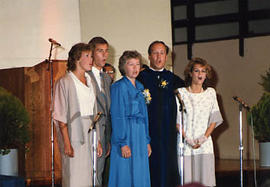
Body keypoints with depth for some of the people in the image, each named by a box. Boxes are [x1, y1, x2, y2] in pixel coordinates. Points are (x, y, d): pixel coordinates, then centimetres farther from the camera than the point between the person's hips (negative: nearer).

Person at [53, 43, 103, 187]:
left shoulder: (89, 82, 14)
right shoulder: (65, 82, -6)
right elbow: (61, 116, -9)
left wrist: (98, 141, 12)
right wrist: (67, 143, -16)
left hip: (89, 137, 6)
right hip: (73, 138, -6)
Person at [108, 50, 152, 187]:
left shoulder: (140, 87, 15)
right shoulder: (119, 87, -8)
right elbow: (117, 117, -14)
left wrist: (147, 141, 13)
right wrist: (123, 143, -19)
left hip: (140, 136, 7)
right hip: (125, 135, -7)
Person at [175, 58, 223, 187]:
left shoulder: (210, 93, 10)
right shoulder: (181, 93, 1)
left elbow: (214, 118, 9)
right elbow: (176, 120, -1)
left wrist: (204, 137, -5)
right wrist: (187, 139, -11)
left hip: (205, 143, 2)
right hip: (185, 143, -2)